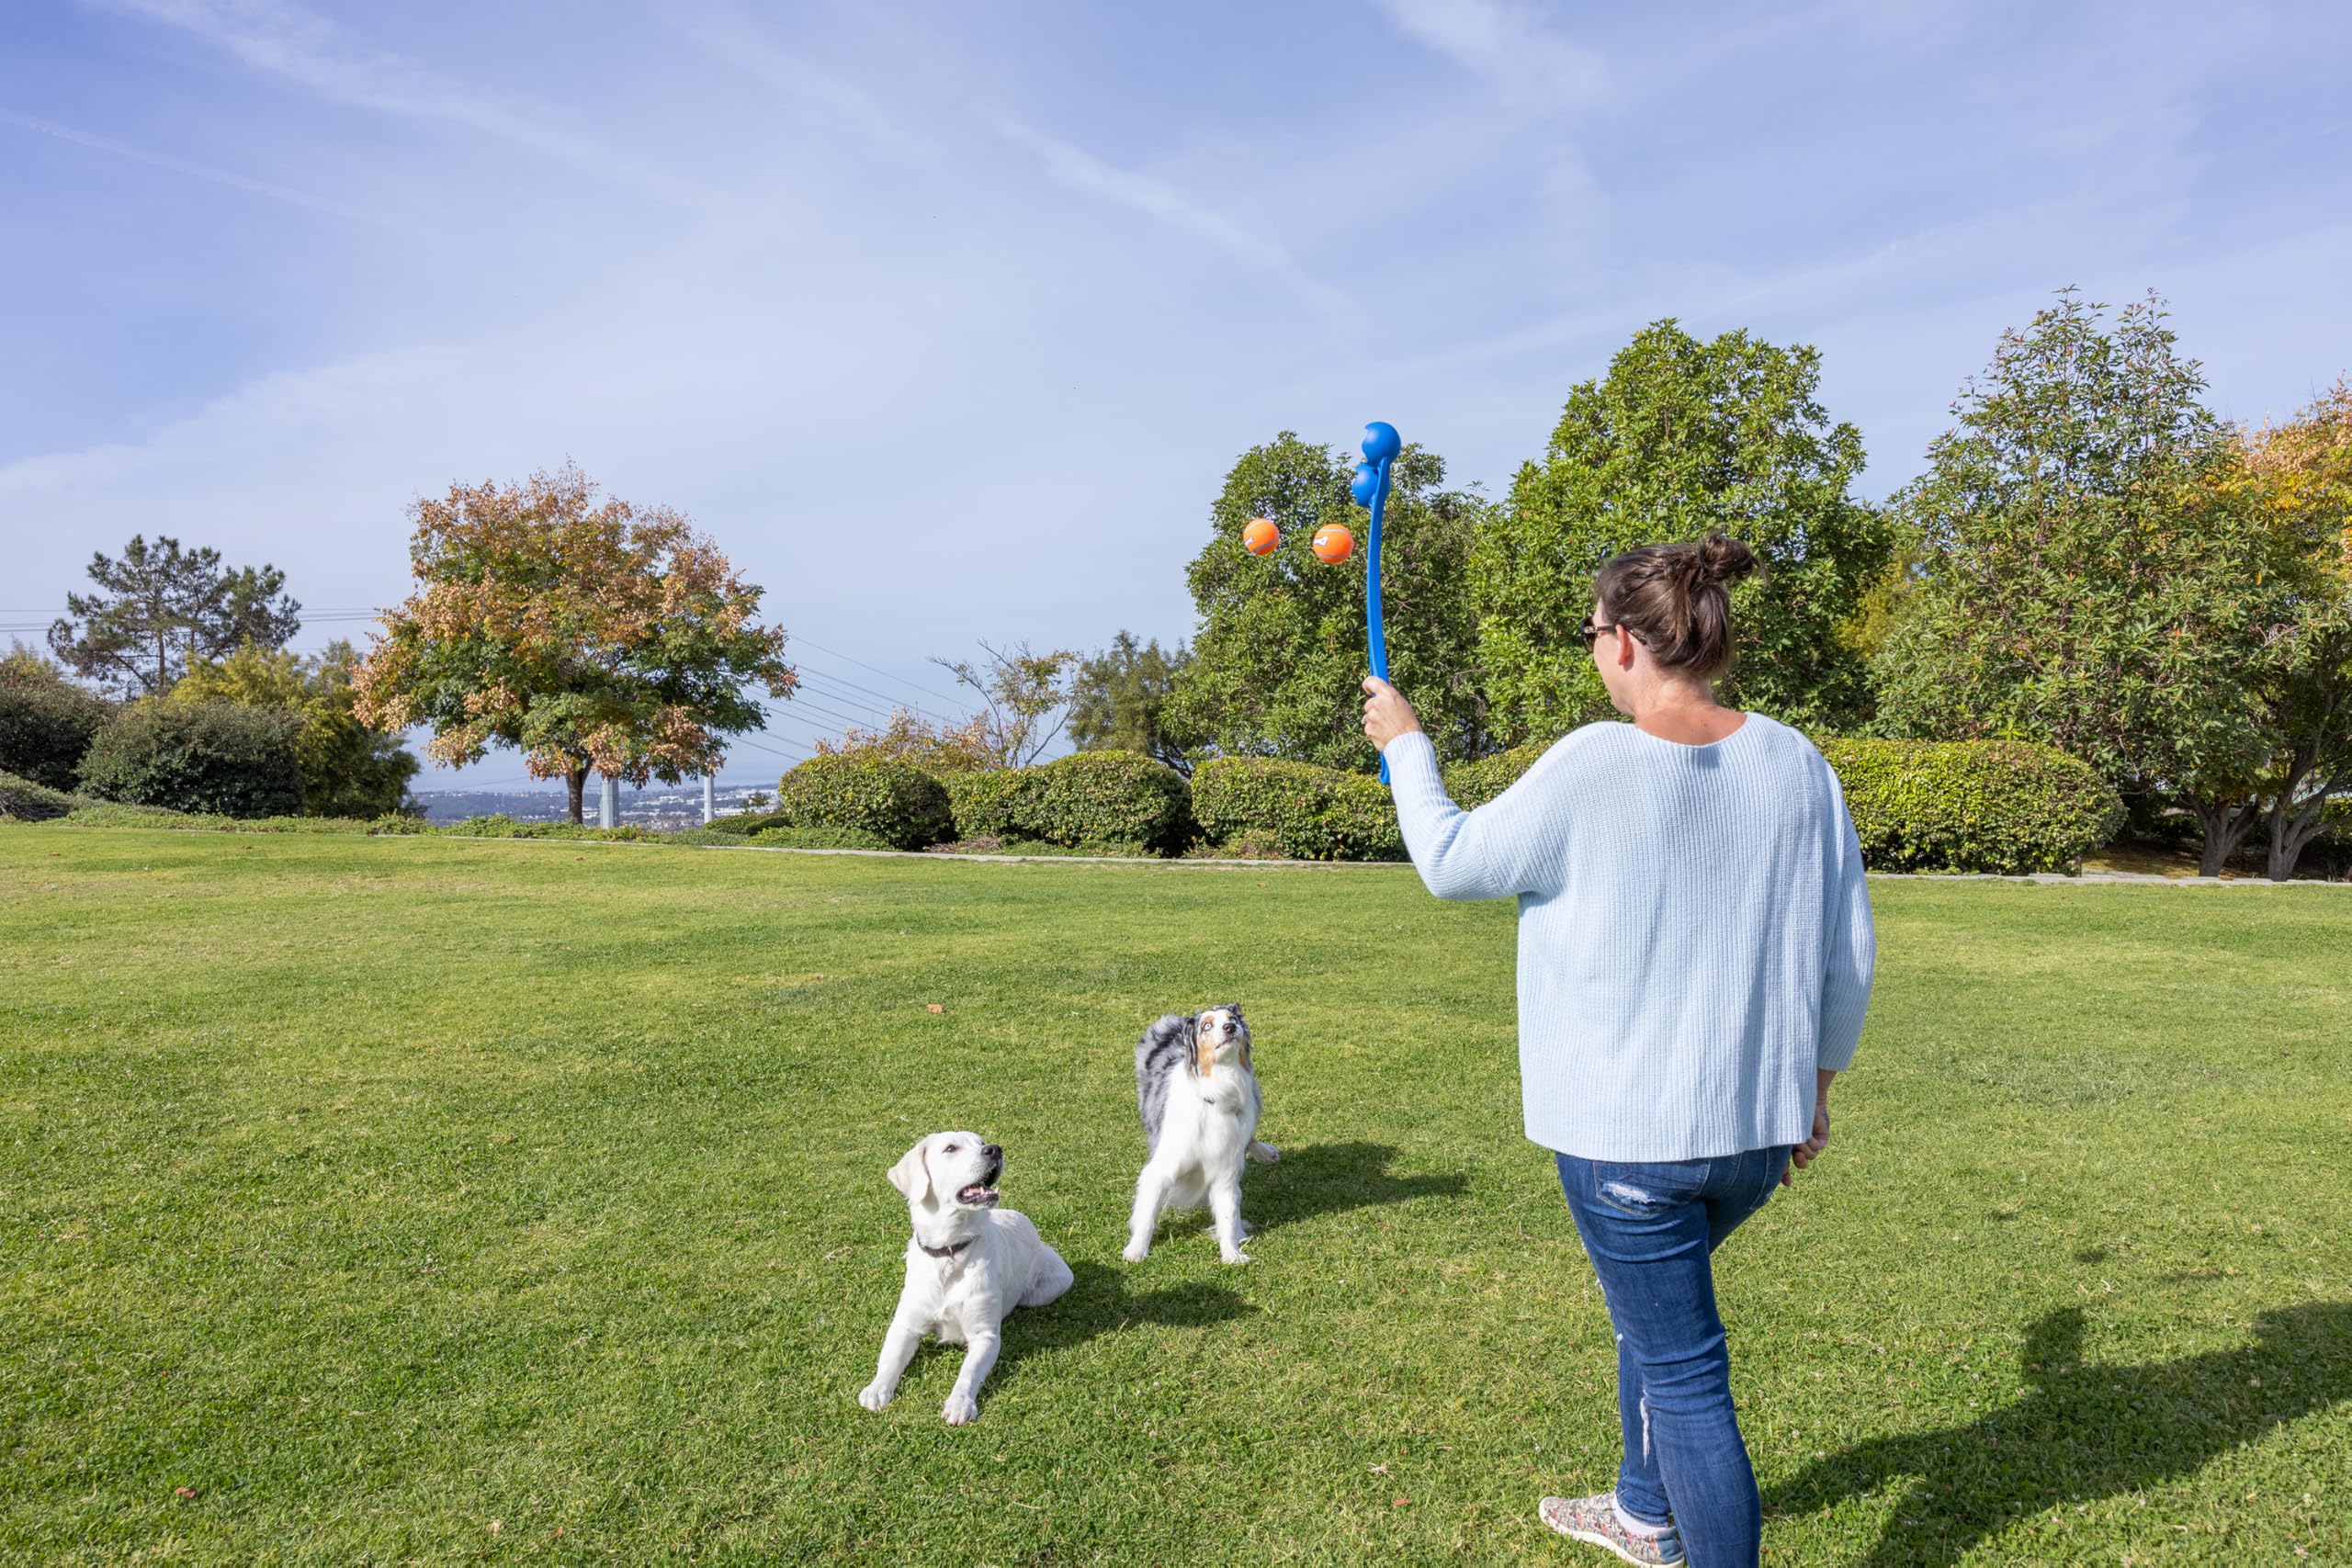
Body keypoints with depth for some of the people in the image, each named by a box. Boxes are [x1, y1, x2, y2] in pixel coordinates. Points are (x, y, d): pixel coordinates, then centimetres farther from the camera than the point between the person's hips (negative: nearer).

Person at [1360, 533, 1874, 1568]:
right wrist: (1814, 1083, 17)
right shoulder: (1796, 765, -2)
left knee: (1684, 1377, 7)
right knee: (1654, 1304, 29)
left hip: (1629, 1134, -7)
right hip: (1759, 1128, 7)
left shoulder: (1594, 767, -19)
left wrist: (1404, 745, 10)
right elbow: (1848, 953, 4)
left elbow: (1451, 862, -5)